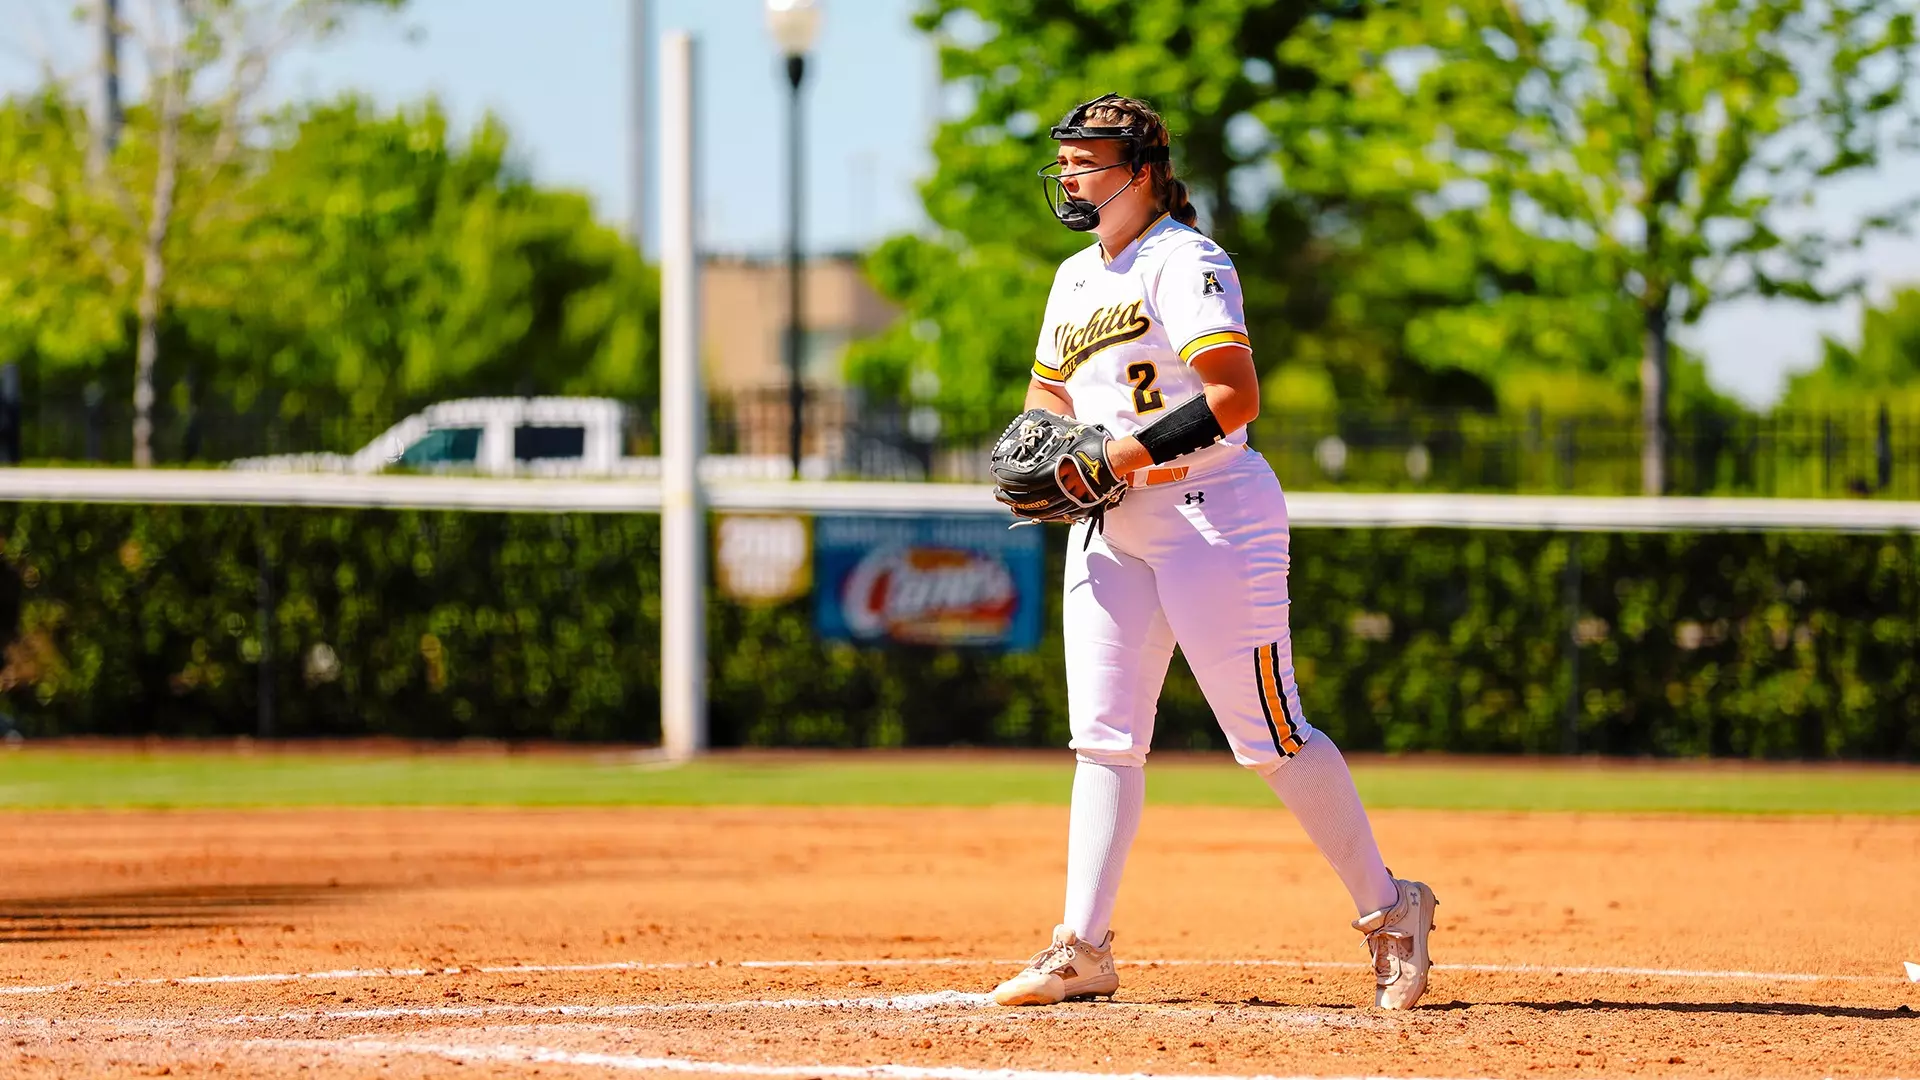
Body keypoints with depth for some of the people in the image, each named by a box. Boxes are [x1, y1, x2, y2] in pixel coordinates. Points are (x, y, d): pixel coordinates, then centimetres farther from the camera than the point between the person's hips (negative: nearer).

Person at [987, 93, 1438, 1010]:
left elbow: (1235, 395, -21)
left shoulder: (1183, 261, -11)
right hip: (1112, 531, 9)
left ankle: (1388, 910, 4)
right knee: (1104, 735, 3)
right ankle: (1080, 951, 4)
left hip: (1209, 512, -9)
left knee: (1271, 740, -7)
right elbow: (1049, 394, 27)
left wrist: (1131, 452, -24)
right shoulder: (1076, 278, 17)